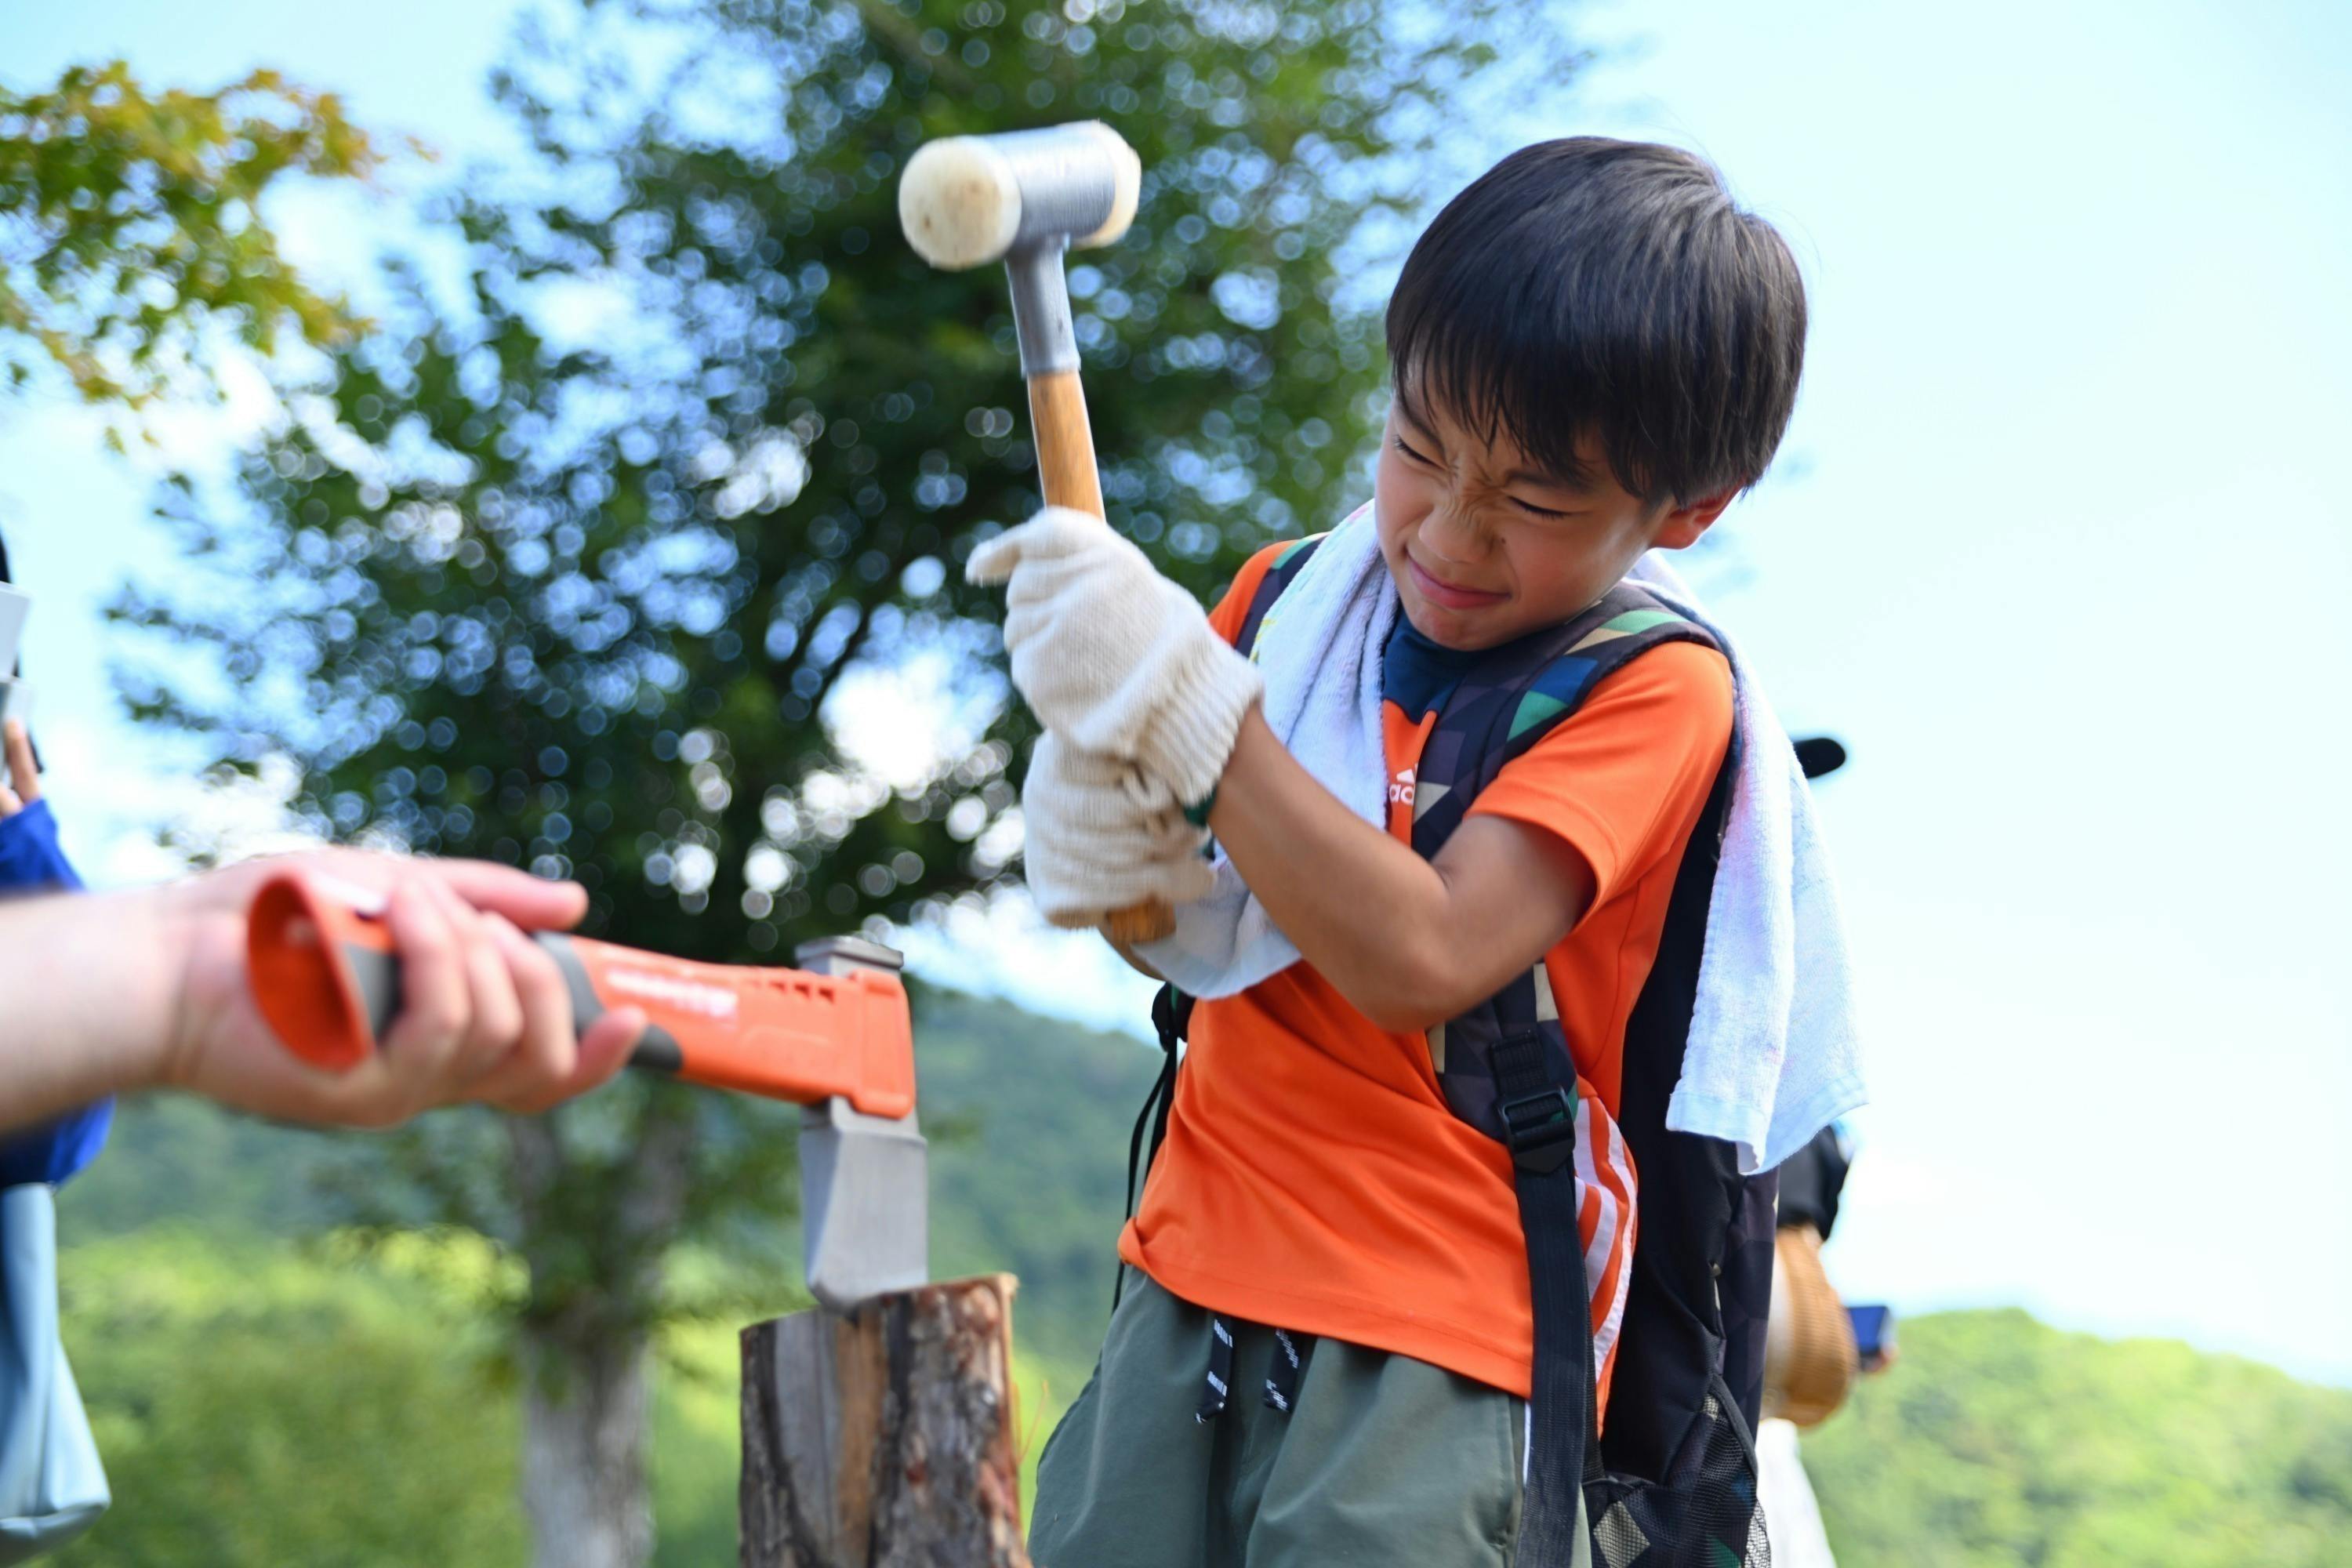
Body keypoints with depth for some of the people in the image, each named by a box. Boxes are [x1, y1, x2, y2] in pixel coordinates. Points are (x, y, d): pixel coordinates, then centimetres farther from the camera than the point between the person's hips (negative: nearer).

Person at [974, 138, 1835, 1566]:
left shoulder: (1651, 687, -8)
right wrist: (1096, 826, -8)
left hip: (1437, 1349, -5)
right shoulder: (1297, 593, 9)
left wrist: (1177, 696, -22)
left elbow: (1421, 957, -21)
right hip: (1194, 1285, 5)